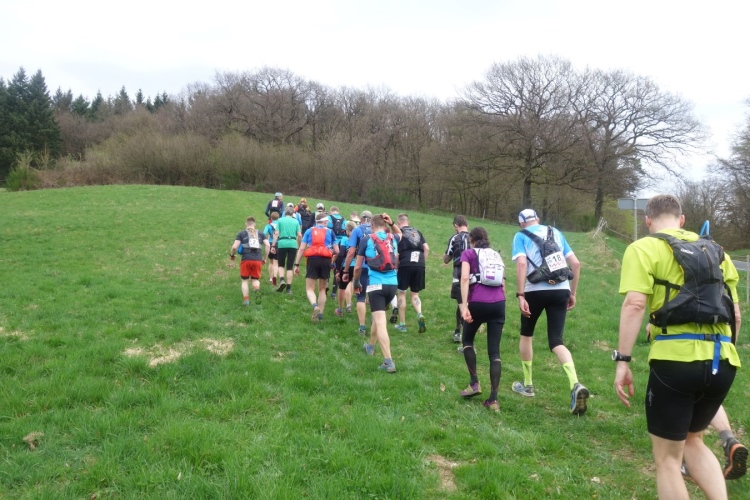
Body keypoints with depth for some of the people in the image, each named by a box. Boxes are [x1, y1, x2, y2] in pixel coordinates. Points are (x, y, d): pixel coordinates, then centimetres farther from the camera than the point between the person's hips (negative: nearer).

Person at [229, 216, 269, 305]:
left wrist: (231, 255, 20)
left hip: (246, 260, -1)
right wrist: (265, 258, 12)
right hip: (258, 260, 2)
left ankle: (246, 300, 4)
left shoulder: (241, 233, 11)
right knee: (255, 279, 15)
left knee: (245, 280, 14)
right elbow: (267, 245, 4)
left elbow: (235, 247, 1)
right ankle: (257, 290, -19)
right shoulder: (260, 234, 17)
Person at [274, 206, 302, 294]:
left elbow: (277, 233, -2)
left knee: (281, 265, 16)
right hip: (293, 244, 1)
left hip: (282, 244, -1)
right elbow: (299, 235, 2)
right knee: (289, 267, 7)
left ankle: (281, 280, -10)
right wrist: (300, 246, 13)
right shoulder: (296, 221, 9)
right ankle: (288, 288, 5)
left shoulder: (280, 220, 7)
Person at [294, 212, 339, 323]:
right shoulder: (330, 232, 10)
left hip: (313, 260, -1)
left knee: (309, 289, 3)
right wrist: (332, 260, 28)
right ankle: (320, 314, 14)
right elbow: (337, 251, 7)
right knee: (322, 289, 16)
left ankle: (315, 306, -26)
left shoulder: (309, 231, 11)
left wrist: (296, 264, 5)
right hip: (326, 260, 1)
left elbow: (302, 248, 2)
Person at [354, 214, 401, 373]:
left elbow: (358, 267, 3)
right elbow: (400, 233, 38)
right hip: (393, 284, 5)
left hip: (376, 284, -5)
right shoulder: (393, 239, 11)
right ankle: (370, 346, 46)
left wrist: (356, 282, 20)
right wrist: (391, 223, 20)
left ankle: (389, 362, -15)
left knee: (381, 322, -8)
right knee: (379, 316, 26)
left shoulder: (366, 239, 0)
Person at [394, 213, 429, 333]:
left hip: (405, 265, -4)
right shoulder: (417, 231, 16)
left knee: (402, 293, 10)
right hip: (419, 265, 4)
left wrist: (396, 264, 7)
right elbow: (426, 248, 9)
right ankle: (420, 314, -12)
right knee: (415, 293, 16)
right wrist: (422, 262, 16)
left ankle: (402, 324, 14)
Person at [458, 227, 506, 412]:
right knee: (494, 351, 5)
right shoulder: (496, 255, 24)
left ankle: (474, 383, 14)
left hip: (478, 302, -3)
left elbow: (465, 278, -6)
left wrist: (464, 306, -13)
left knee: (467, 340, 22)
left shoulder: (468, 253, 11)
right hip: (498, 303, 3)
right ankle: (493, 399, 1)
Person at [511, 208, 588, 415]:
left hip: (536, 290, -3)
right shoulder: (556, 233, 18)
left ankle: (527, 385, 28)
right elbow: (576, 264, 13)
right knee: (556, 341, 6)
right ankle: (575, 385, -17)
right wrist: (572, 293, 19)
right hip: (561, 290, 3)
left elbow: (522, 264, -12)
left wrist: (520, 295, -15)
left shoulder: (521, 236, 6)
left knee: (526, 335, 19)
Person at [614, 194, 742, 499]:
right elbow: (735, 315, 19)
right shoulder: (715, 251, 18)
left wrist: (622, 360, -13)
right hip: (723, 362, 6)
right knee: (692, 440, 28)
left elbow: (635, 304, -14)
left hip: (677, 361, -6)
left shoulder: (644, 248, 1)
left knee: (667, 457, 10)